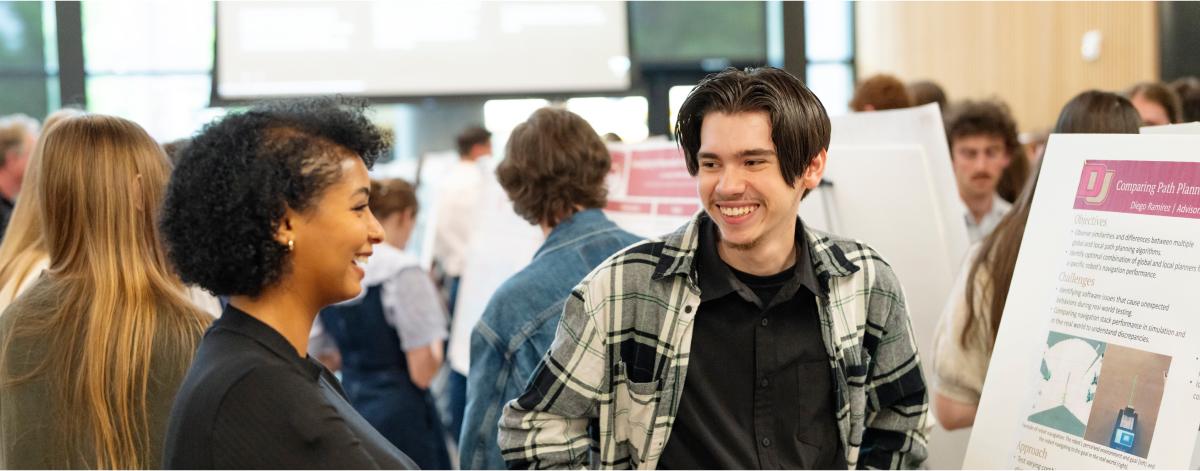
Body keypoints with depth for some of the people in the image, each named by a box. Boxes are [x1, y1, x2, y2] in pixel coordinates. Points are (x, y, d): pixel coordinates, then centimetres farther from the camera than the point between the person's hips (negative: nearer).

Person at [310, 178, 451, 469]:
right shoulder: (402, 271, -15)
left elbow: (321, 359, 13)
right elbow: (422, 372, -16)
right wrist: (436, 344, 3)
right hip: (399, 418, -6)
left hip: (349, 410, 7)